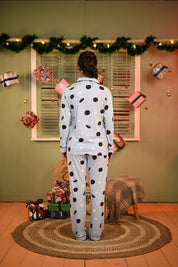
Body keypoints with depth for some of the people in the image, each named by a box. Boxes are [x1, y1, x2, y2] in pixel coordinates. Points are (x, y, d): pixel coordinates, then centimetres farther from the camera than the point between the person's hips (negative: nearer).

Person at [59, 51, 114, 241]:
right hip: (98, 145, 0)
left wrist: (63, 147, 8)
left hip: (76, 145, 0)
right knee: (98, 189, 9)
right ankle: (96, 232, 20)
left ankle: (79, 232, 21)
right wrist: (110, 147, 8)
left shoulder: (69, 91, -4)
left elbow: (64, 122, -2)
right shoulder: (104, 91, -4)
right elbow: (109, 123, -2)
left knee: (77, 188, 10)